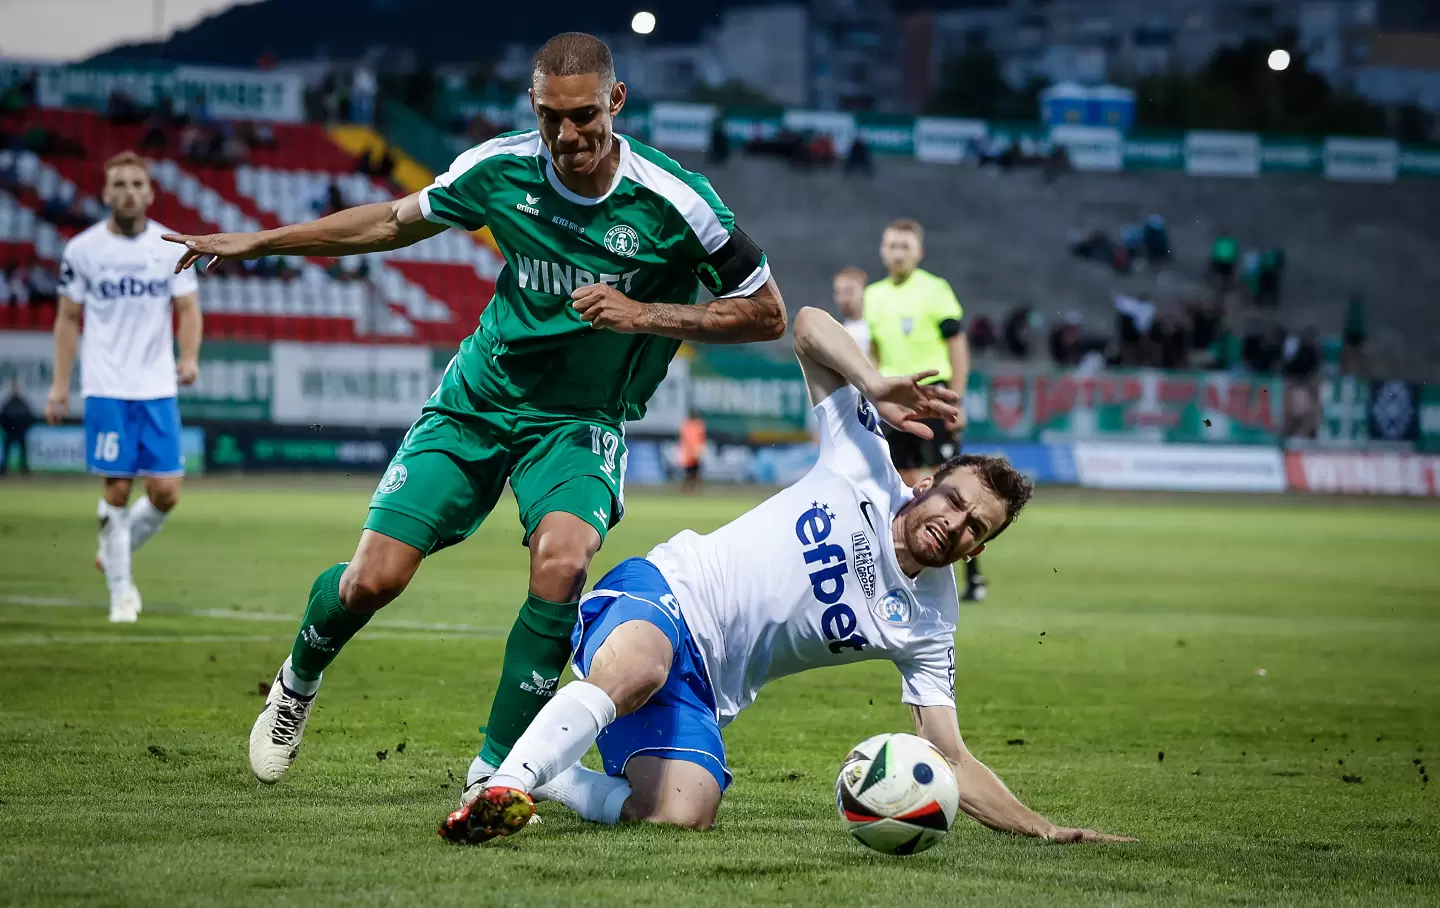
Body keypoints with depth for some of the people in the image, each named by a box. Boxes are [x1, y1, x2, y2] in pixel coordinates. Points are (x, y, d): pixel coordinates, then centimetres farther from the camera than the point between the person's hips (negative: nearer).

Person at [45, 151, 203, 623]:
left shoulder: (171, 247, 3)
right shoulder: (82, 249, 0)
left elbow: (188, 308, 5)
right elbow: (68, 319, 6)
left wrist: (189, 357, -14)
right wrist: (59, 385, 2)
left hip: (158, 388, 2)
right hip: (106, 388, -2)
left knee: (166, 491, -2)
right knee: (117, 489, -4)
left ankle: (114, 554, 25)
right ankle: (120, 591, 9)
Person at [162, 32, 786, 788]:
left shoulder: (673, 201, -19)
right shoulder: (500, 168, -11)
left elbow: (767, 314, -10)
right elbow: (399, 221, 9)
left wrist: (647, 315, -23)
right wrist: (259, 242, 11)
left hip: (582, 421, -2)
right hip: (479, 400, 2)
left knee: (561, 562, -31)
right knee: (375, 578, -6)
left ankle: (494, 770, -17)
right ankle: (298, 682, 30)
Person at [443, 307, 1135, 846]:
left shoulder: (927, 627, 7)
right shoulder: (865, 465, 1)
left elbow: (950, 760, 6)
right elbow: (809, 326, 1)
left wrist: (1044, 829, -6)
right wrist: (876, 386, -18)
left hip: (703, 690, 3)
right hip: (658, 593, -3)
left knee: (683, 814, -28)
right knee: (635, 672, -42)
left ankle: (546, 781, -6)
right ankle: (499, 784, -43)